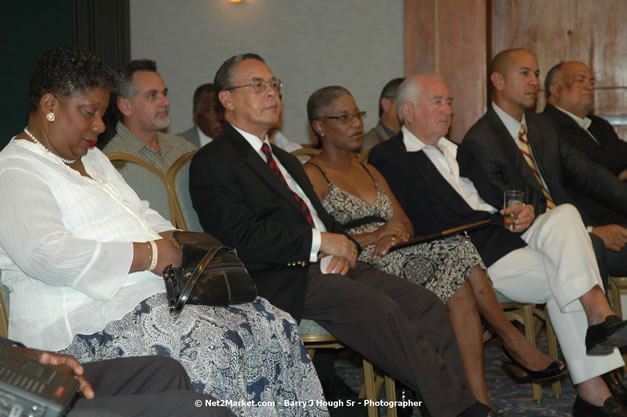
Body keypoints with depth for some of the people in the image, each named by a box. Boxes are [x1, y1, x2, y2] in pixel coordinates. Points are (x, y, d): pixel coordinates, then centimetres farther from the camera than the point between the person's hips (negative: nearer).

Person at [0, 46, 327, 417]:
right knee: (212, 346, -33)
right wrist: (149, 255, -18)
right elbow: (46, 255, -21)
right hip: (89, 318, -9)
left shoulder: (92, 158, 25)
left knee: (276, 327, -10)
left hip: (157, 292, 9)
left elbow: (141, 213, 31)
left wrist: (170, 240, 6)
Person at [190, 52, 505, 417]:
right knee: (380, 310, -29)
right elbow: (243, 237, -13)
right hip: (287, 278, -8)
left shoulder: (287, 161, 28)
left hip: (329, 264, 8)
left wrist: (343, 248, 2)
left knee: (426, 304, -13)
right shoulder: (213, 162, 0)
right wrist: (320, 241, -12)